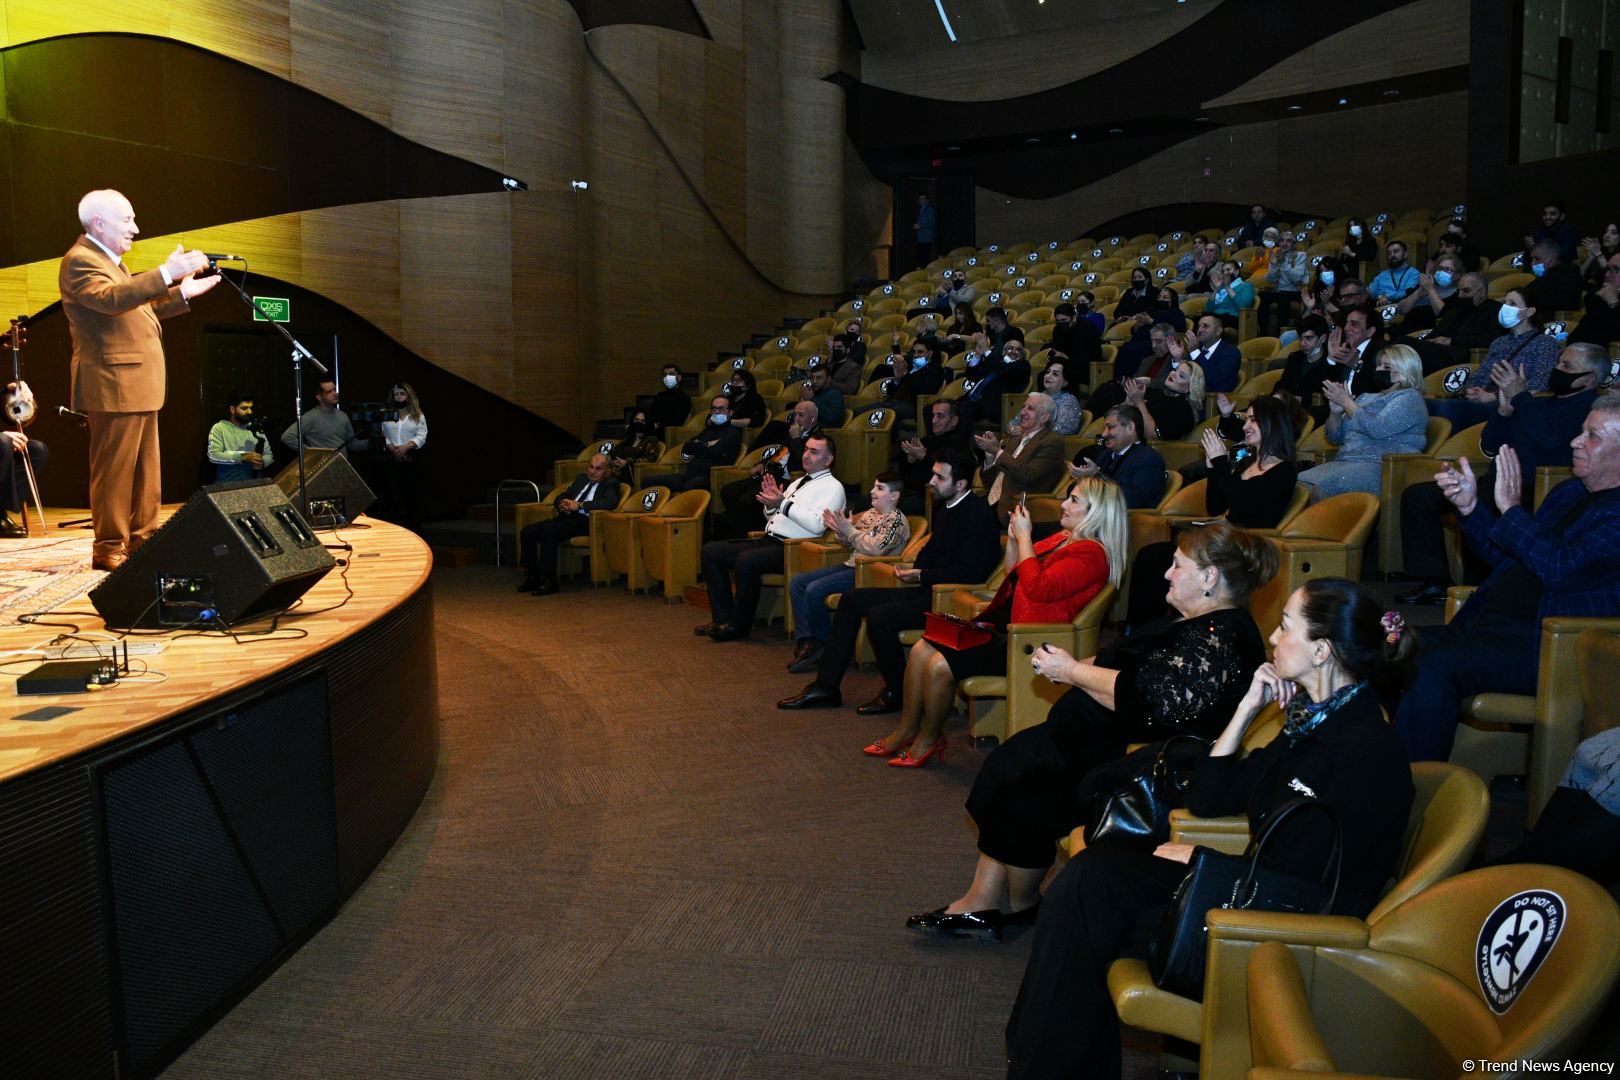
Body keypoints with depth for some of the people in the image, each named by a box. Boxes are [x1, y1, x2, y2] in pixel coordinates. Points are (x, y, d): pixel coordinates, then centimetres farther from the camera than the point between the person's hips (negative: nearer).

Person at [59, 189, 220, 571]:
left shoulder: (109, 260, 22)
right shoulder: (80, 260, -11)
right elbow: (109, 298, -29)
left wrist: (182, 294, 22)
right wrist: (165, 274, -35)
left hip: (138, 385, 10)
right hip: (114, 385, -10)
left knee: (146, 471, 14)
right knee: (114, 471, -6)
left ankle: (142, 541, 22)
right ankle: (109, 549, 0)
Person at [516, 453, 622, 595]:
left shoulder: (611, 484, 4)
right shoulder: (581, 478, 25)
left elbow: (610, 503, -17)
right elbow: (562, 497, 28)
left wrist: (579, 505, -18)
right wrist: (563, 504, 2)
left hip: (584, 521, -7)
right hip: (566, 517, 7)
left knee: (548, 530, -32)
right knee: (527, 531, -13)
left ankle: (548, 580, -27)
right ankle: (531, 575, -3)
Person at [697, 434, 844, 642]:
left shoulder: (832, 487, -1)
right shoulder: (798, 482, 25)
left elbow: (816, 524, -18)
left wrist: (783, 504, -17)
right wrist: (771, 504, 6)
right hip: (768, 540, 9)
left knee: (747, 560, -34)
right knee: (711, 550, -2)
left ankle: (739, 625, -17)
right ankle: (724, 618, -6)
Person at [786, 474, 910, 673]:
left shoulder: (897, 521, -10)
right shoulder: (870, 513, 16)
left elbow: (876, 548, -21)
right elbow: (850, 543, 20)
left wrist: (850, 531, -15)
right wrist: (838, 529, 0)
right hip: (851, 565, 10)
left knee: (814, 590, -24)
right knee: (797, 583, -1)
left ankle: (824, 645, -8)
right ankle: (805, 641, -6)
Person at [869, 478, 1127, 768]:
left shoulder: (1091, 554, -15)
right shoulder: (1061, 538, 15)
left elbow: (1038, 587, -27)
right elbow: (1012, 576, 24)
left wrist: (1024, 536, -16)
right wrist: (1013, 538, 8)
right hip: (1002, 624, 10)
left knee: (940, 665, -20)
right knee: (922, 649, 0)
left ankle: (929, 739, 2)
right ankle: (906, 730, 11)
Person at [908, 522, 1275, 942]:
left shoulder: (1219, 639, -21)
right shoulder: (1192, 623, 14)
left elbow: (1147, 698, -28)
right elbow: (1124, 666, 19)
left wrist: (1071, 670, -16)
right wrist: (1065, 666, 2)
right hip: (1112, 736, 11)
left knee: (1021, 785, -12)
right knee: (1011, 760, -1)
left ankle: (1022, 904, 11)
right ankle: (980, 903, 0)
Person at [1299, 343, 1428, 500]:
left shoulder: (1410, 397, 2)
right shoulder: (1366, 397, 24)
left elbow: (1376, 429, -15)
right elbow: (1336, 438, 23)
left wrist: (1347, 402, -5)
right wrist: (1335, 412, 4)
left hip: (1384, 466, -7)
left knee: (1322, 489, -34)